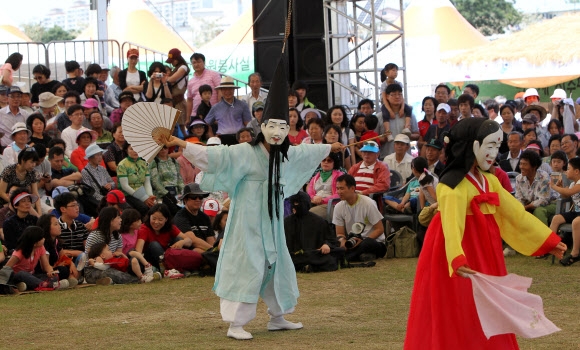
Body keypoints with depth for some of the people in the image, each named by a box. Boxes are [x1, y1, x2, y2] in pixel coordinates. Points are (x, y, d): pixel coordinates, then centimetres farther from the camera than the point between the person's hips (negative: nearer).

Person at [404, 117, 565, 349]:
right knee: (457, 321, -3)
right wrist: (458, 260, -53)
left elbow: (516, 214, 12)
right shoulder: (452, 185, -22)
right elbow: (452, 225, -37)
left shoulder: (490, 182, 5)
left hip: (482, 255, 8)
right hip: (459, 260, -8)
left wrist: (548, 240, 10)